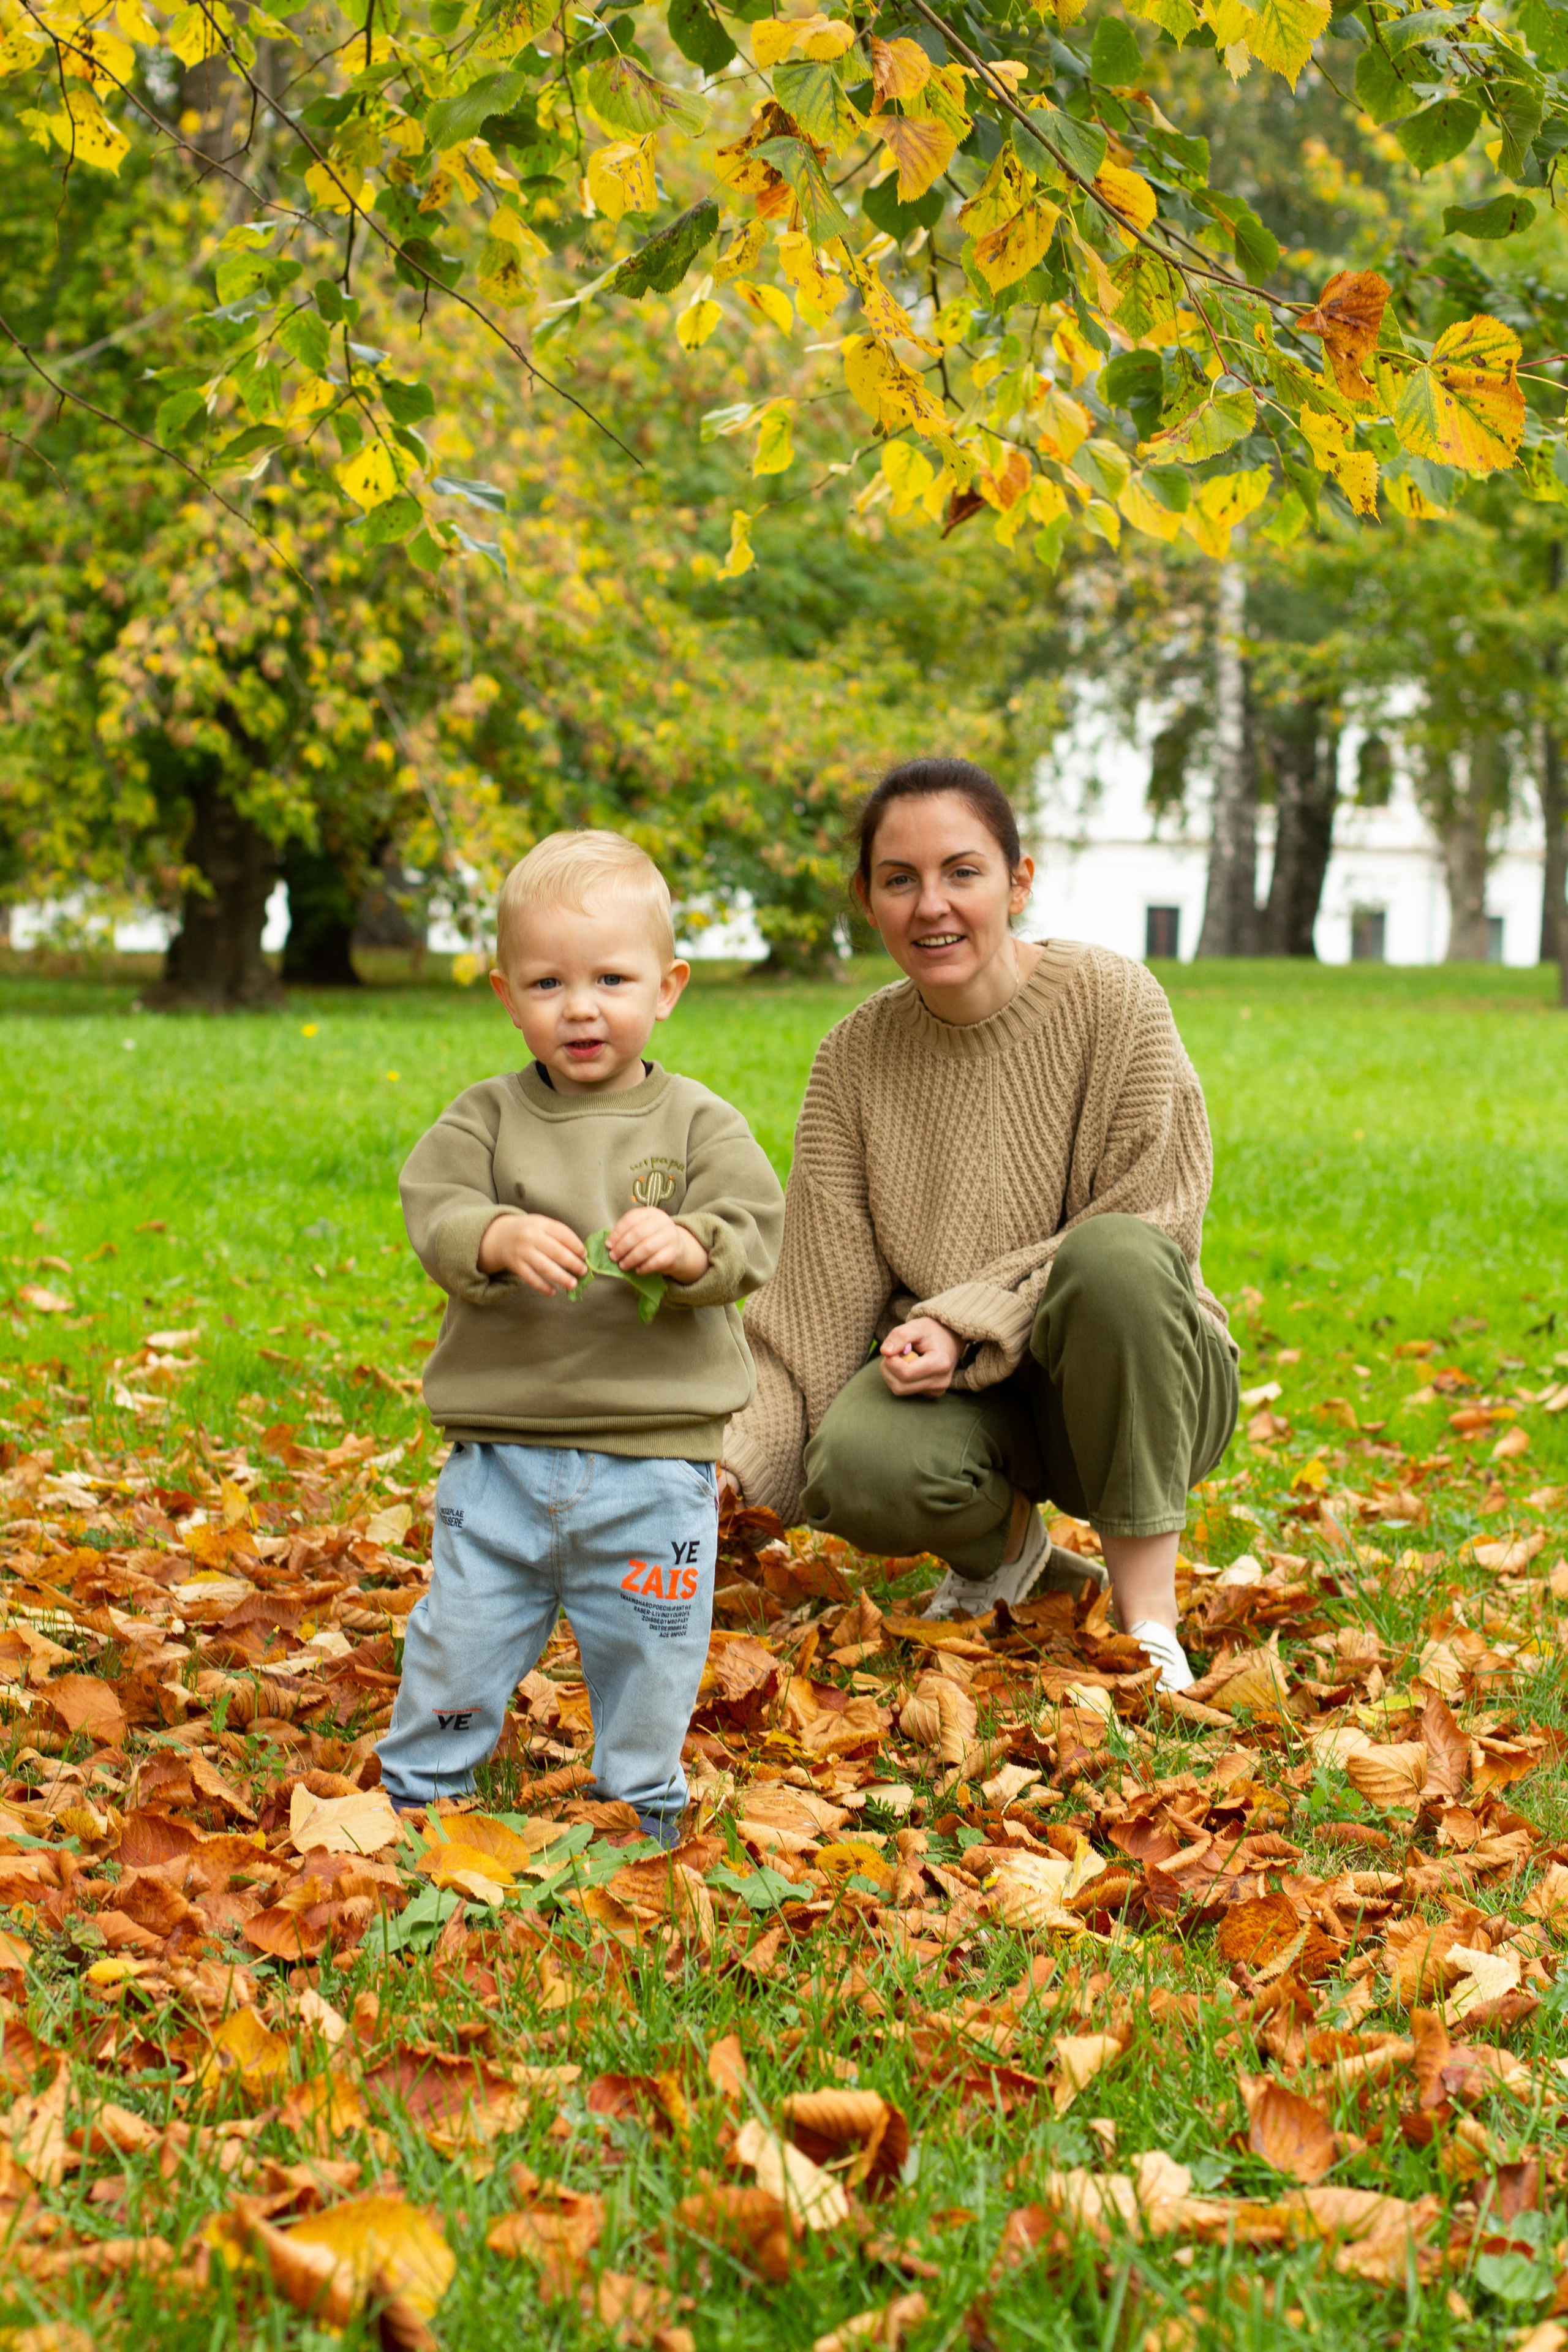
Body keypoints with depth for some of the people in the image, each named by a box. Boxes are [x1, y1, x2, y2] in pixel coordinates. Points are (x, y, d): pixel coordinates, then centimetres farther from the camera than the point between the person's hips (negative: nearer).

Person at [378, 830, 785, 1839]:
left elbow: (754, 1230, -8)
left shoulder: (697, 1123, 0)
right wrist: (499, 1238, -30)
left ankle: (643, 1799, 31)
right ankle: (418, 1788, 29)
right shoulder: (489, 1117, 2)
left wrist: (687, 1246, -29)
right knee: (464, 1633, 9)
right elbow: (434, 1208, -9)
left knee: (649, 1650, 11)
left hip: (654, 1459, 0)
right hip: (501, 1446, 1)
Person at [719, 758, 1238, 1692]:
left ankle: (1150, 1616, -22)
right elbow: (821, 1294, -3)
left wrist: (967, 1324, -24)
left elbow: (1147, 1227, -14)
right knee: (858, 1470, -32)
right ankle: (1002, 1548, 7)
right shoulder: (854, 1059, -1)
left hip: (1139, 1387, -2)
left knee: (1113, 1257, -36)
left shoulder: (1114, 1003, -11)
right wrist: (726, 1456, -17)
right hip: (960, 1392, 2)